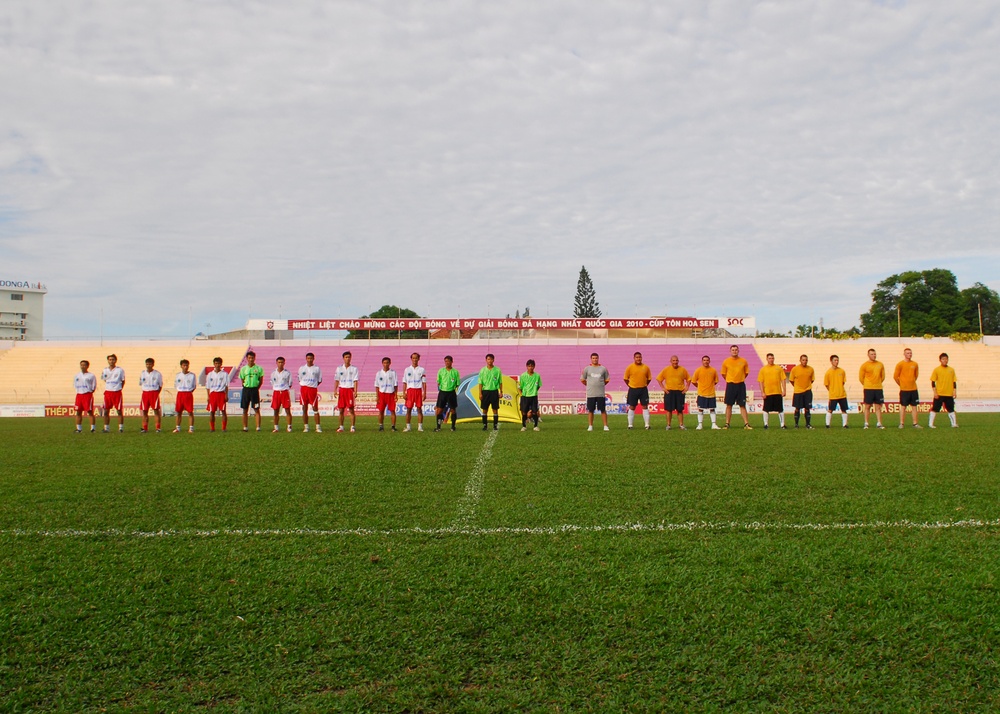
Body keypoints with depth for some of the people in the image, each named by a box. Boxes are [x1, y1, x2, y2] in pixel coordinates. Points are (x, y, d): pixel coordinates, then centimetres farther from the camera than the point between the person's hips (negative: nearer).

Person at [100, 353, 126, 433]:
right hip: (107, 392, 4)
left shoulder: (120, 370, -2)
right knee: (106, 411, 5)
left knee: (119, 411, -1)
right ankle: (106, 428, 13)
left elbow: (123, 381, 6)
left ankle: (121, 428, 5)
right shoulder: (105, 370, 7)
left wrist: (119, 388, 0)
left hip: (117, 392, -3)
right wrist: (109, 387, 12)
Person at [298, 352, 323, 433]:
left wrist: (313, 385, 1)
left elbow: (320, 380, 9)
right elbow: (300, 379, 14)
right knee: (304, 409, 4)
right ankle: (306, 427, 9)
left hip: (313, 389, -2)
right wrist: (305, 385, 4)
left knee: (315, 408, -4)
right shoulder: (302, 368, 8)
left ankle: (318, 427, -2)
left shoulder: (317, 368, 4)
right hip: (304, 389, 2)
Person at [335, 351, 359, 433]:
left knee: (351, 409, -5)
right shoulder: (339, 368, 9)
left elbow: (355, 381, -2)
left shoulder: (354, 369, 2)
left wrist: (355, 391, -12)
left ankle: (352, 427, -2)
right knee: (341, 410, 5)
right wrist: (335, 390, 0)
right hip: (341, 389, 3)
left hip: (350, 389, -2)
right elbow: (337, 380, 11)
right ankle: (341, 427, 14)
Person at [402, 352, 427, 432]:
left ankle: (420, 426, 1)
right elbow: (405, 382, 9)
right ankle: (408, 426, 7)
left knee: (419, 409, -2)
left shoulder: (422, 370, 7)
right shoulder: (407, 370, 8)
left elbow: (424, 382, 6)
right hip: (410, 390, 1)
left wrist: (424, 393, -2)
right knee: (408, 409, 1)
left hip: (418, 390, -1)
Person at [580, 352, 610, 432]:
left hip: (601, 394, 0)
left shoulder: (603, 368, 6)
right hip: (590, 394, 0)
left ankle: (605, 426, 4)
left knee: (603, 410, -1)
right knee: (590, 410, 3)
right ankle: (590, 426, 11)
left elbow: (607, 380, 15)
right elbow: (582, 380, 11)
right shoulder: (587, 368, 4)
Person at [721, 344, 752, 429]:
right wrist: (730, 380, 10)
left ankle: (746, 424, 4)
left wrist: (740, 379, 11)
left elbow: (746, 372, 12)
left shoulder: (743, 361, 1)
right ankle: (727, 424, 9)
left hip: (741, 385, 0)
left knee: (742, 406, 2)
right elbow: (723, 374, 9)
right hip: (730, 385, 0)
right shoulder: (726, 361, 0)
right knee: (729, 405, 3)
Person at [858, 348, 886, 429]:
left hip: (878, 389, 3)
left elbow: (883, 376, 17)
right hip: (868, 389, -3)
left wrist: (878, 383, 13)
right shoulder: (864, 365, -3)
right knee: (867, 406, 0)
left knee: (878, 407, 3)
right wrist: (867, 385, 7)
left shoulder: (880, 364, 7)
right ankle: (866, 423, 5)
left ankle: (879, 423, 6)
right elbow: (861, 378, 2)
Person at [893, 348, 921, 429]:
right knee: (903, 406, 0)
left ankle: (915, 423, 11)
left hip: (913, 389, 4)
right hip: (904, 390, -4)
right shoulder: (900, 364, -6)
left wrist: (912, 382, 13)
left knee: (914, 406, 6)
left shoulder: (915, 364, 6)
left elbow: (916, 375, 18)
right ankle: (902, 423, 6)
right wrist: (901, 384, 3)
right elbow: (895, 376, -3)